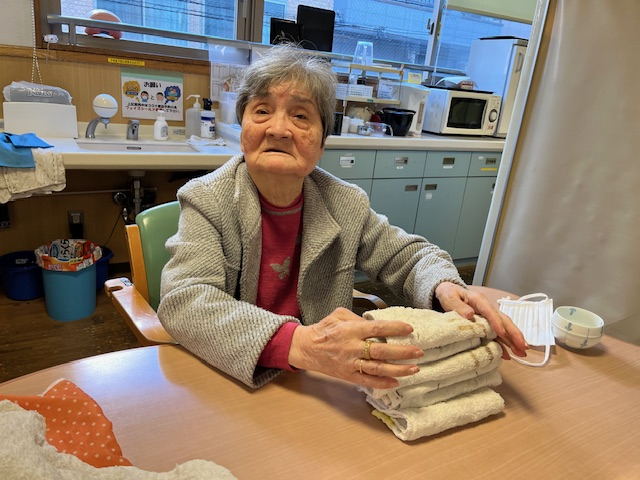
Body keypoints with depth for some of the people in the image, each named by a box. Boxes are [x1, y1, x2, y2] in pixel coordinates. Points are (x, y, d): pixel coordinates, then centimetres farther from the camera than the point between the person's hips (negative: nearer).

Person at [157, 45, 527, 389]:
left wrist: (445, 287, -20)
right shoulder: (206, 200, -11)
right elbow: (182, 300, -24)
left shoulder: (346, 205, -4)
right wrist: (297, 344, -40)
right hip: (223, 382, -3)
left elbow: (410, 256, 5)